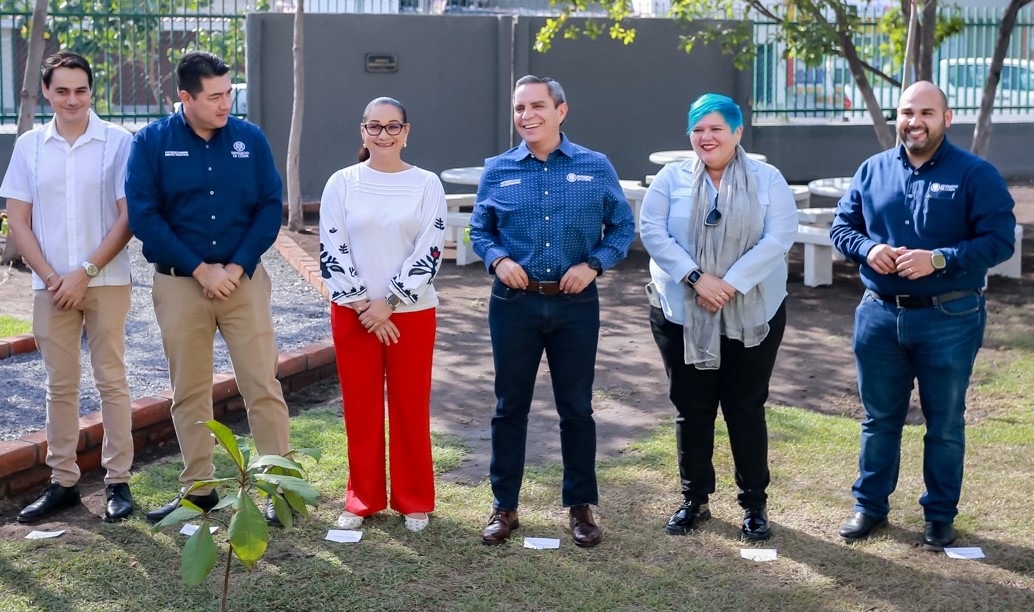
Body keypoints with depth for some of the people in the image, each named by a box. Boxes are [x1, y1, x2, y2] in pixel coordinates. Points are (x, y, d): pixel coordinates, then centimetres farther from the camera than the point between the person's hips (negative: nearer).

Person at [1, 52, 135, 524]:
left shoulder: (118, 143, -3)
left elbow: (127, 218, -6)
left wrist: (85, 271, -11)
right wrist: (50, 276, -6)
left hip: (105, 282, -2)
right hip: (51, 285, 3)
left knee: (111, 381, 2)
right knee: (60, 385, 8)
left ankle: (118, 481, 9)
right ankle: (62, 482, 15)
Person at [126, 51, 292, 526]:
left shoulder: (250, 139, 1)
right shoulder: (152, 143, -3)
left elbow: (270, 208, 1)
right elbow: (144, 215, -8)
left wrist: (237, 268, -11)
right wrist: (201, 269, -13)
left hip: (244, 280, 0)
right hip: (179, 284, 0)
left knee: (263, 385, -2)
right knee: (189, 392, 9)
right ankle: (198, 488, 21)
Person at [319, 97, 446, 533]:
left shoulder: (427, 184, 0)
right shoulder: (342, 183, 1)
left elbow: (429, 251, -6)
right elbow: (332, 251, -3)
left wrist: (388, 304, -12)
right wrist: (363, 305, -10)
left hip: (412, 312, -1)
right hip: (353, 313, 1)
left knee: (411, 407, 5)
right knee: (360, 407, 7)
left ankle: (414, 501, 17)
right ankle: (362, 499, 19)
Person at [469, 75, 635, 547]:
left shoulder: (596, 167, 0)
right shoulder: (497, 171, 3)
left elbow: (622, 227, 4)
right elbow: (480, 230, 10)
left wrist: (593, 264, -11)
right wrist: (498, 260, -10)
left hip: (576, 304, -1)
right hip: (514, 303, 1)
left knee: (576, 407, 8)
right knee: (510, 406, 8)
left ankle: (581, 506, 22)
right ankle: (504, 506, 20)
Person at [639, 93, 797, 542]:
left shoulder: (767, 180, 1)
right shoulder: (671, 179, 3)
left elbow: (778, 238, -9)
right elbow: (652, 232, -7)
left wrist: (731, 284, -19)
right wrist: (696, 278, -18)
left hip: (752, 315, -1)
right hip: (682, 314, 1)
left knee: (746, 409, 4)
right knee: (691, 409, 8)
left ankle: (755, 504, 16)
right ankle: (694, 499, 21)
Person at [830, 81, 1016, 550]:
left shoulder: (975, 174, -8)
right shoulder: (872, 170, 5)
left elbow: (999, 240, -13)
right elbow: (841, 226, 10)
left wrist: (939, 260, -24)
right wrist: (867, 249, -12)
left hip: (949, 319, -3)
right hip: (879, 316, 3)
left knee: (945, 424, 9)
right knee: (879, 418, 15)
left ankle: (940, 515, 23)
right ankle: (870, 505, 28)